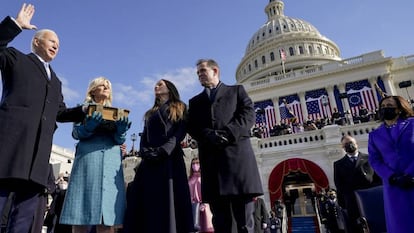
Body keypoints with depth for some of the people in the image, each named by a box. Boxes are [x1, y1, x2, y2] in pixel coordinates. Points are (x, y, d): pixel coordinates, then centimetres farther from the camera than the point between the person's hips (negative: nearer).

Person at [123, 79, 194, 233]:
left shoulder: (180, 108, 14)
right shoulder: (150, 113, 28)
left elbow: (180, 132, -1)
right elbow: (144, 136, 16)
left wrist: (164, 150, -16)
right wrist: (144, 151, -6)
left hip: (170, 158, -4)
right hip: (150, 161, 5)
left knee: (169, 199, -10)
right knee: (148, 200, -3)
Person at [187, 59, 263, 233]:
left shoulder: (236, 90, 19)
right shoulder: (195, 101, 26)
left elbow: (248, 114, 4)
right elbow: (192, 127, 10)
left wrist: (228, 133, -12)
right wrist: (210, 135, -10)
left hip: (237, 153, -2)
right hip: (210, 157, 2)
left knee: (244, 219, -3)